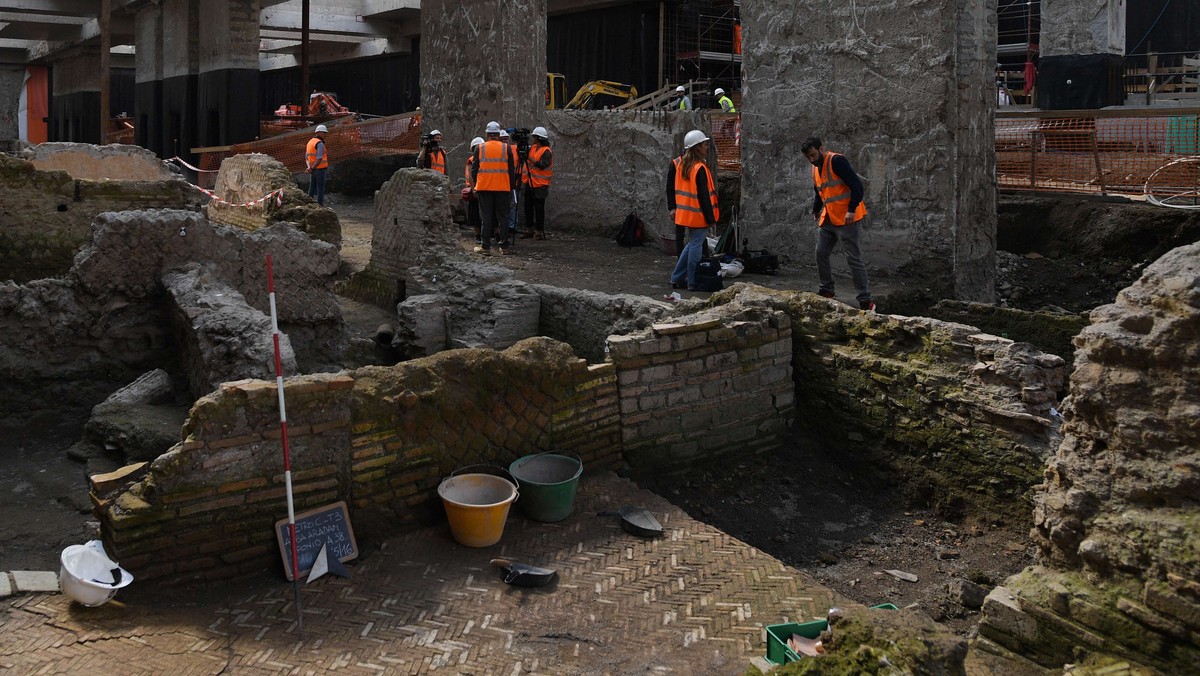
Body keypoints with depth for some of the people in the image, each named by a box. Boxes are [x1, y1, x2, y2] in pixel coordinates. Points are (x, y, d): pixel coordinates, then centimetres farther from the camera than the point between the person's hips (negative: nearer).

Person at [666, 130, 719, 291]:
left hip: (685, 214, 8)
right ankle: (693, 283, 7)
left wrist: (672, 207, 19)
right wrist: (711, 218, -13)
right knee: (696, 245, 1)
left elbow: (670, 187, 11)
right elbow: (704, 196, -19)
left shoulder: (677, 163, 4)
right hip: (698, 216, -8)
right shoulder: (700, 168, -20)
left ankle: (677, 278, 23)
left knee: (692, 244, 21)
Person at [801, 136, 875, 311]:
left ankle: (866, 301, -7)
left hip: (846, 219, -9)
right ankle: (826, 291, 24)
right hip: (827, 219, 9)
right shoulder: (815, 169, 13)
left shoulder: (836, 161, -14)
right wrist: (815, 211, 14)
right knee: (821, 254, 9)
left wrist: (851, 210, -24)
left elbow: (857, 186, -19)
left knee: (853, 258, -9)